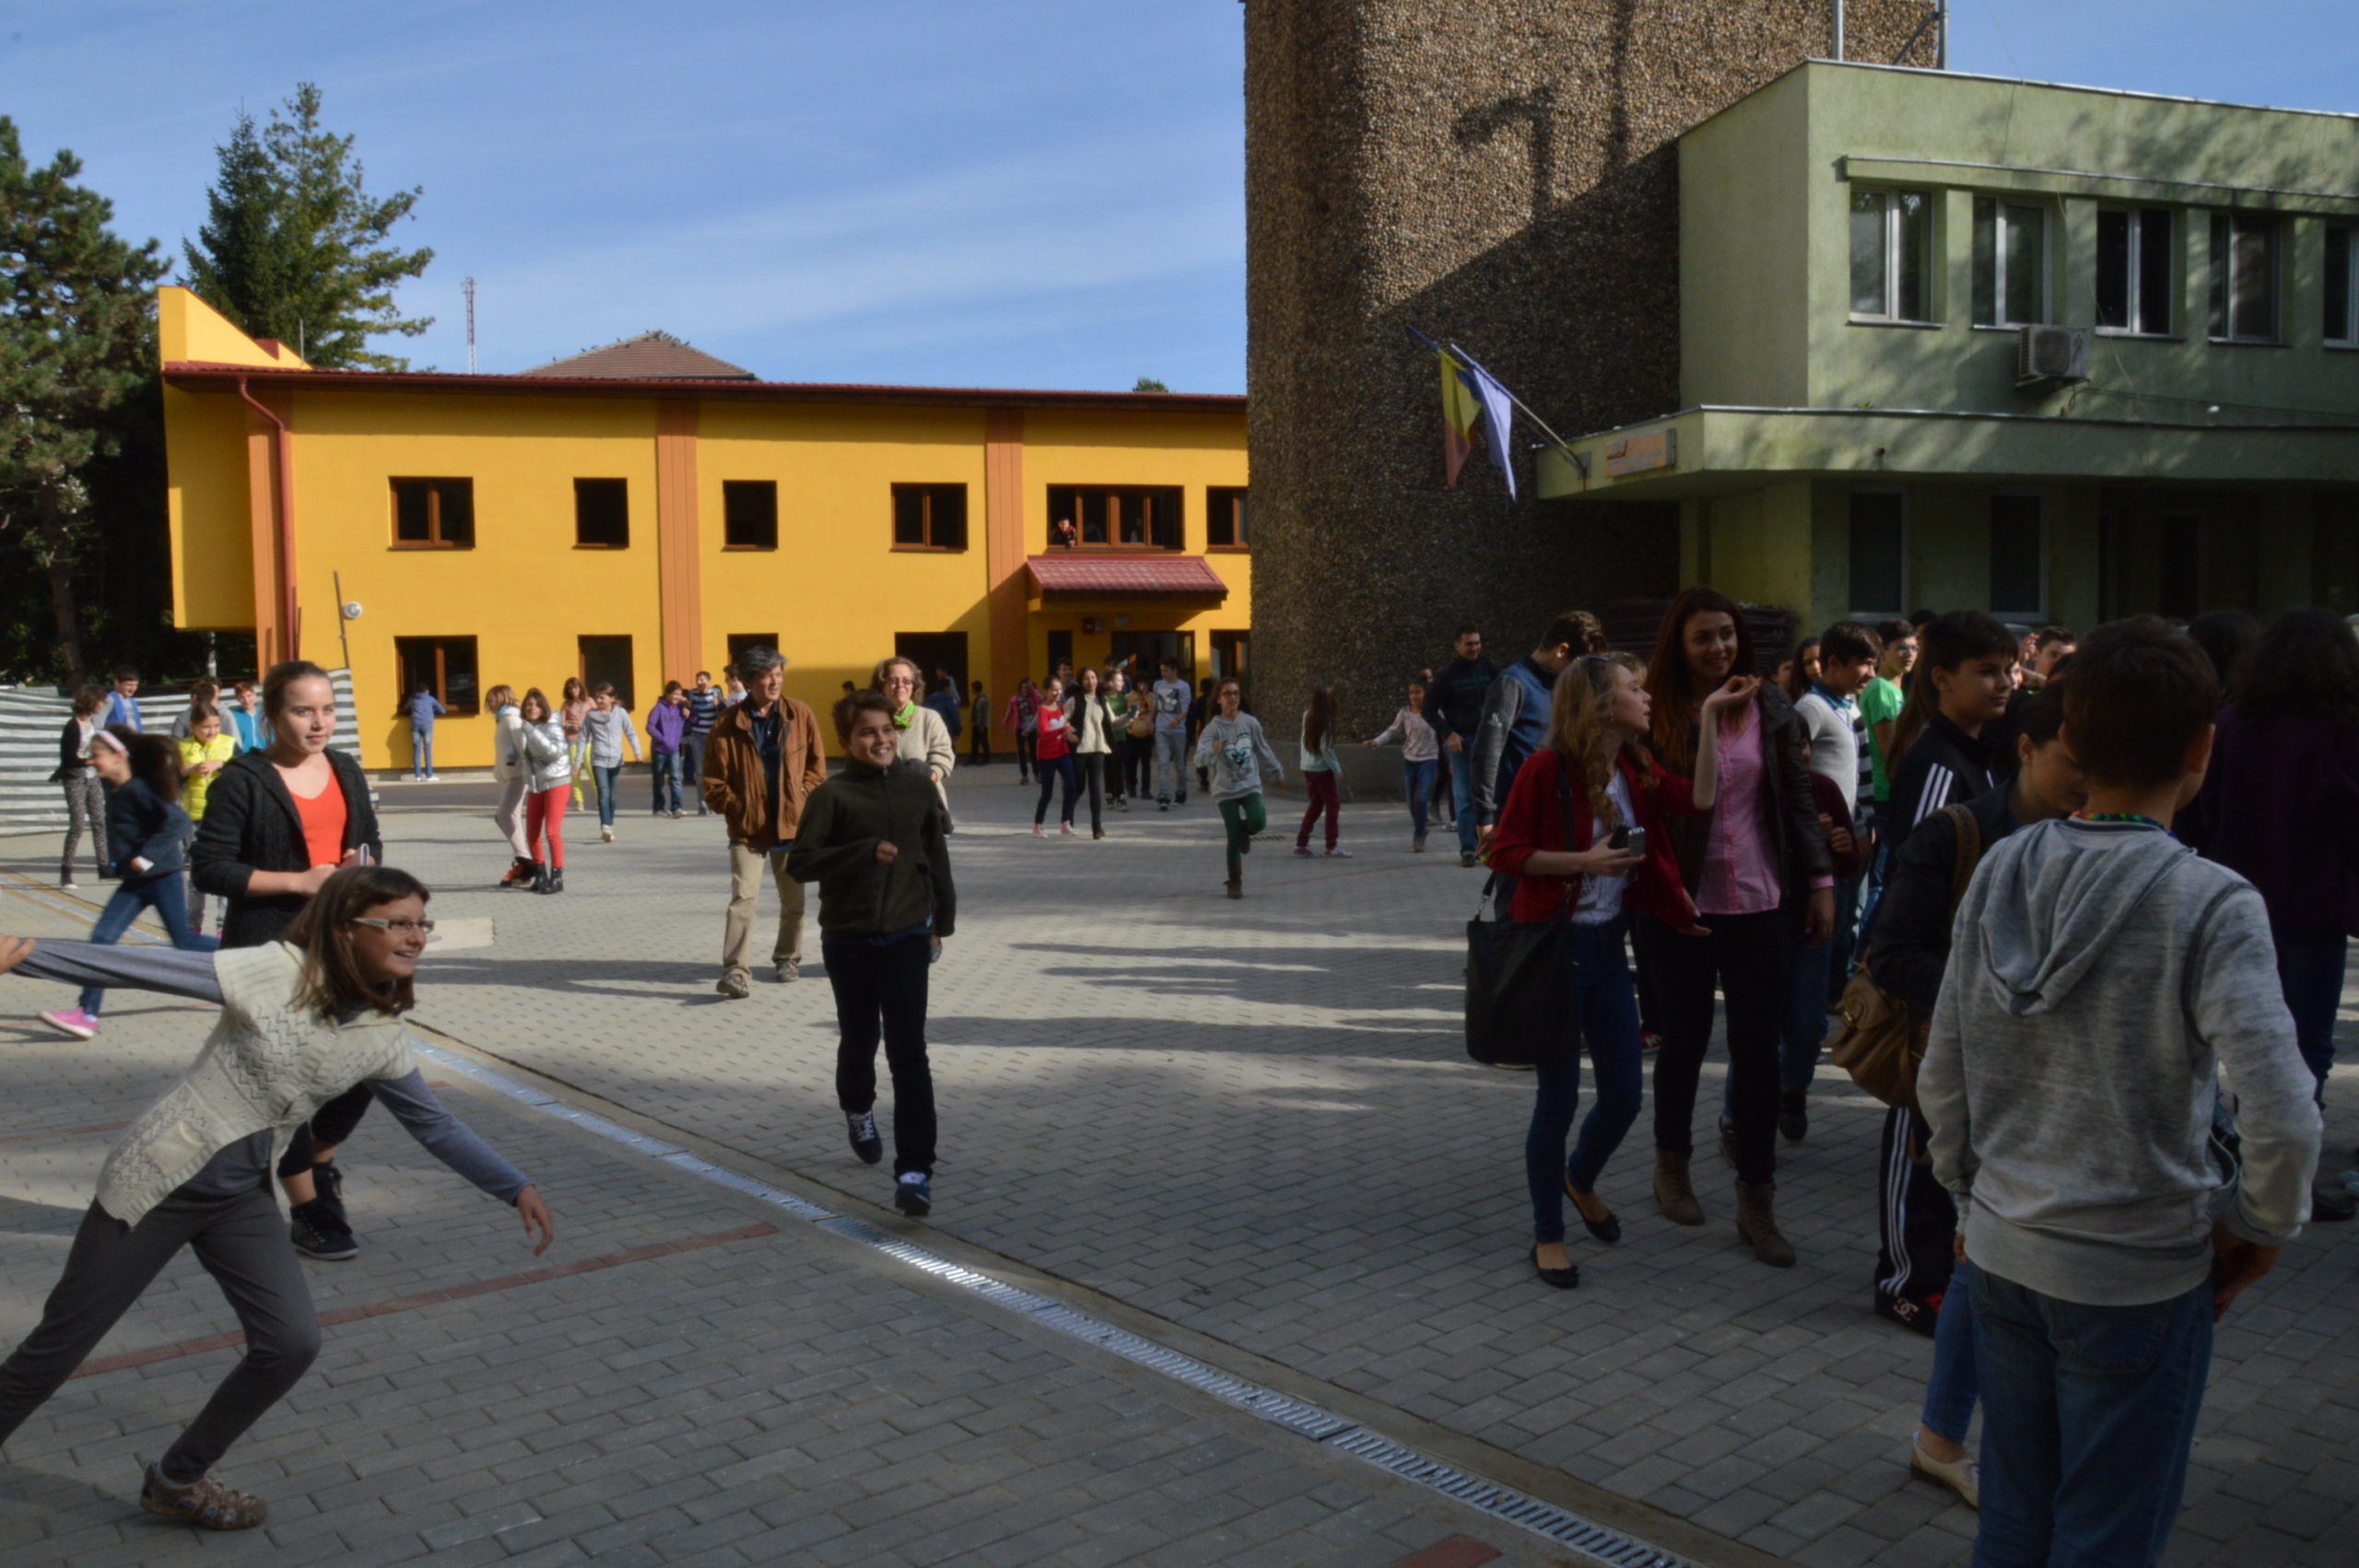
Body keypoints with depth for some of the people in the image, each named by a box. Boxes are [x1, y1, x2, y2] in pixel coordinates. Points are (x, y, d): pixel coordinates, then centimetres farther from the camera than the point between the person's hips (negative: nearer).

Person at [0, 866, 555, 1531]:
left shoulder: (383, 1038, -4)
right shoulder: (275, 973, -21)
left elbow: (434, 1124, 6)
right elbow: (136, 968, -21)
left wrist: (517, 1188, 3)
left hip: (241, 1196, 5)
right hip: (159, 1177, -5)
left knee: (291, 1341, -5)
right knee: (65, 1340, 6)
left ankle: (176, 1481, 18)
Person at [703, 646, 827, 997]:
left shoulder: (801, 714, -1)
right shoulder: (729, 722, -6)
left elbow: (817, 764, 9)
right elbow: (714, 778, -1)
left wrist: (802, 795, -1)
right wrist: (736, 809, -7)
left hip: (792, 822, 2)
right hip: (747, 826, -2)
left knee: (793, 900, 13)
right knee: (743, 897, -13)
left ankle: (787, 959, 32)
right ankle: (735, 971, -13)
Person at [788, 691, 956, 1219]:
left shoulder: (918, 787, 0)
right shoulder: (832, 794, -8)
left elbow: (936, 857, 11)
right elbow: (800, 863, -14)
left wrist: (942, 922, 15)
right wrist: (866, 851, -25)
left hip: (906, 937, 1)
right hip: (849, 940, -1)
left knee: (909, 1053, -7)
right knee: (859, 1039, 17)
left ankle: (914, 1172, -7)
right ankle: (858, 1110, 50)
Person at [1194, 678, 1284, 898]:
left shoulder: (1250, 723, 1)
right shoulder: (1213, 727, -10)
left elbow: (1263, 750, 17)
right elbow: (1200, 759, -22)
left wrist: (1278, 772, 25)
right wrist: (1212, 751, -43)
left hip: (1250, 784, 2)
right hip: (1226, 789, -2)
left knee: (1257, 822, -22)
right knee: (1234, 839, -6)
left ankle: (1243, 830, 17)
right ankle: (1235, 883, 12)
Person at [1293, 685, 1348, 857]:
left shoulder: (1308, 716, 3)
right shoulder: (1326, 720, -17)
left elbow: (1304, 742, 9)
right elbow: (1325, 748, -18)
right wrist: (1337, 769, -10)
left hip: (1308, 767, 7)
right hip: (1322, 768, -7)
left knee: (1316, 804, 17)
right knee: (1333, 804, 3)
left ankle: (1301, 843, 16)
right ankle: (1332, 847, 5)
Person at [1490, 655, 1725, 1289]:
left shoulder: (1634, 771, 7)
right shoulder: (1547, 767, -13)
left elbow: (1699, 798, -7)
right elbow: (1504, 851, -13)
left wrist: (1710, 716, -4)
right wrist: (1585, 860, -21)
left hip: (1608, 946, 7)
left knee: (1624, 1095, 12)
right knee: (1558, 1099, 3)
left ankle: (1581, 1181, 43)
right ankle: (1547, 1235, 21)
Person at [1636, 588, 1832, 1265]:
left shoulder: (1768, 707, 1)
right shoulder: (1654, 713, -6)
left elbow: (1798, 797, 5)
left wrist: (1820, 879, 2)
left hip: (1760, 903, 2)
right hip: (1680, 904, -2)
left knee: (1757, 1047, 2)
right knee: (1684, 1036, 13)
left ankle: (1756, 1201, 13)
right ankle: (1672, 1165, 35)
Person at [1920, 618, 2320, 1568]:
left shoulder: (2000, 874, -3)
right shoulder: (2212, 904, -17)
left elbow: (1940, 1081, 2)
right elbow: (2282, 1122, -23)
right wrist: (2259, 1227, -4)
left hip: (2002, 1257, 4)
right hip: (2138, 1278, -4)